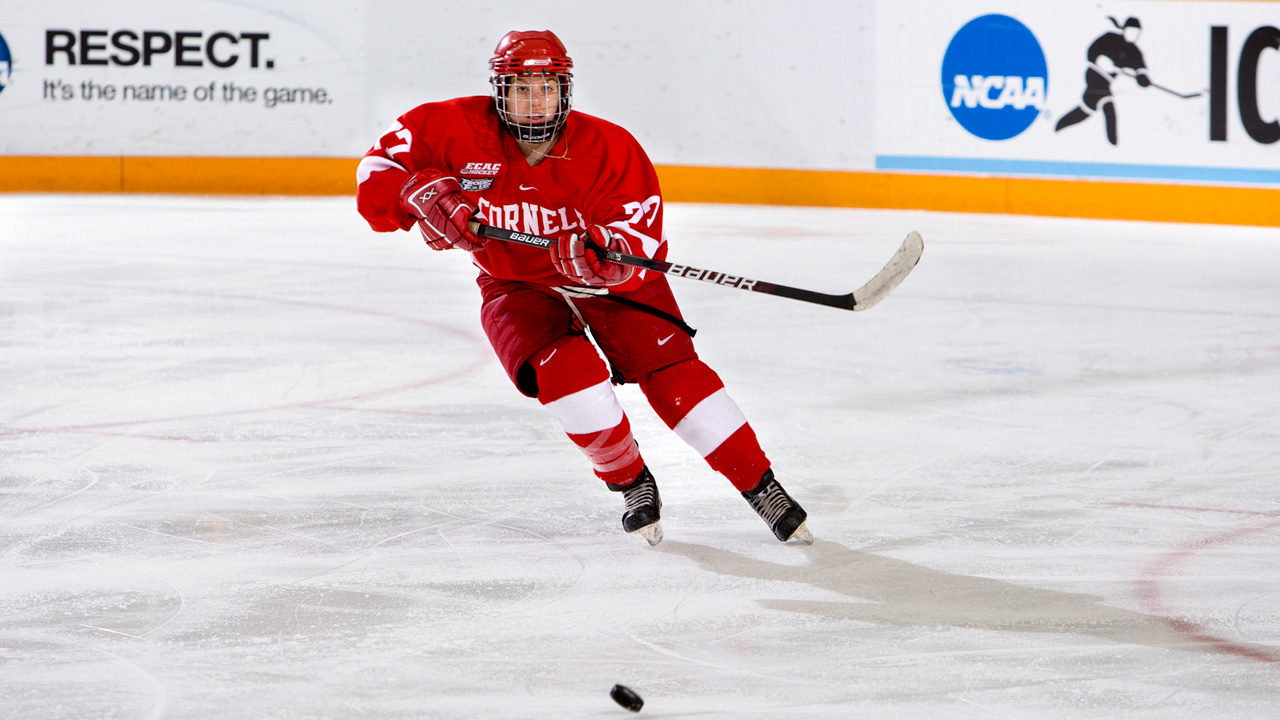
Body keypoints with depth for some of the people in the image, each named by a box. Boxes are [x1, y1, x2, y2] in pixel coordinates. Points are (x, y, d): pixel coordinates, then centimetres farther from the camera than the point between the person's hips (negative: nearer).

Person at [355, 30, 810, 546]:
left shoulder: (610, 148, -21)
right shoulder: (461, 131, -18)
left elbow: (641, 240, -25)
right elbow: (380, 167, -10)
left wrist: (604, 250, -47)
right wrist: (421, 196, -30)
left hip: (607, 279, 0)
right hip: (516, 286, 0)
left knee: (670, 371, -16)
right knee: (565, 369, -27)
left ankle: (761, 487, -4)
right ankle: (631, 484, -4)